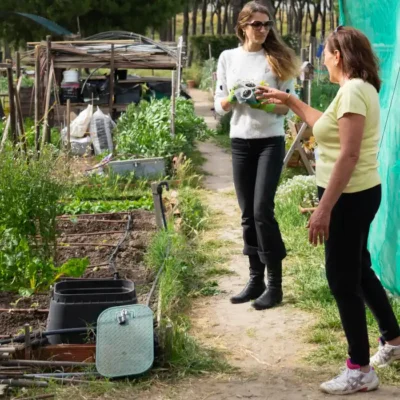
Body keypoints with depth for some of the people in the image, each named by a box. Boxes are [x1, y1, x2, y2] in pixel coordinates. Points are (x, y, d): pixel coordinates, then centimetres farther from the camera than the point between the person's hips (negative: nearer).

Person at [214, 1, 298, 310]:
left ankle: (275, 284, -3)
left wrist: (263, 102, -20)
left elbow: (288, 106, -3)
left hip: (271, 142, -3)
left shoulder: (278, 59, -2)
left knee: (263, 211, -11)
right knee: (248, 214, 7)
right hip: (241, 143, 4)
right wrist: (235, 97, -14)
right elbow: (219, 106, 7)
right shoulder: (228, 57, 5)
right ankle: (256, 280, 17)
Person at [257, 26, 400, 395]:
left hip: (349, 197, -10)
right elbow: (327, 126, 28)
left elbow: (349, 155, -26)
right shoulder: (359, 88, 13)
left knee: (343, 280, -3)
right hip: (356, 194, 10)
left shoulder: (352, 91, -20)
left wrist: (324, 209, -26)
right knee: (358, 271, 22)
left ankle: (360, 371, 5)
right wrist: (290, 101, 29)